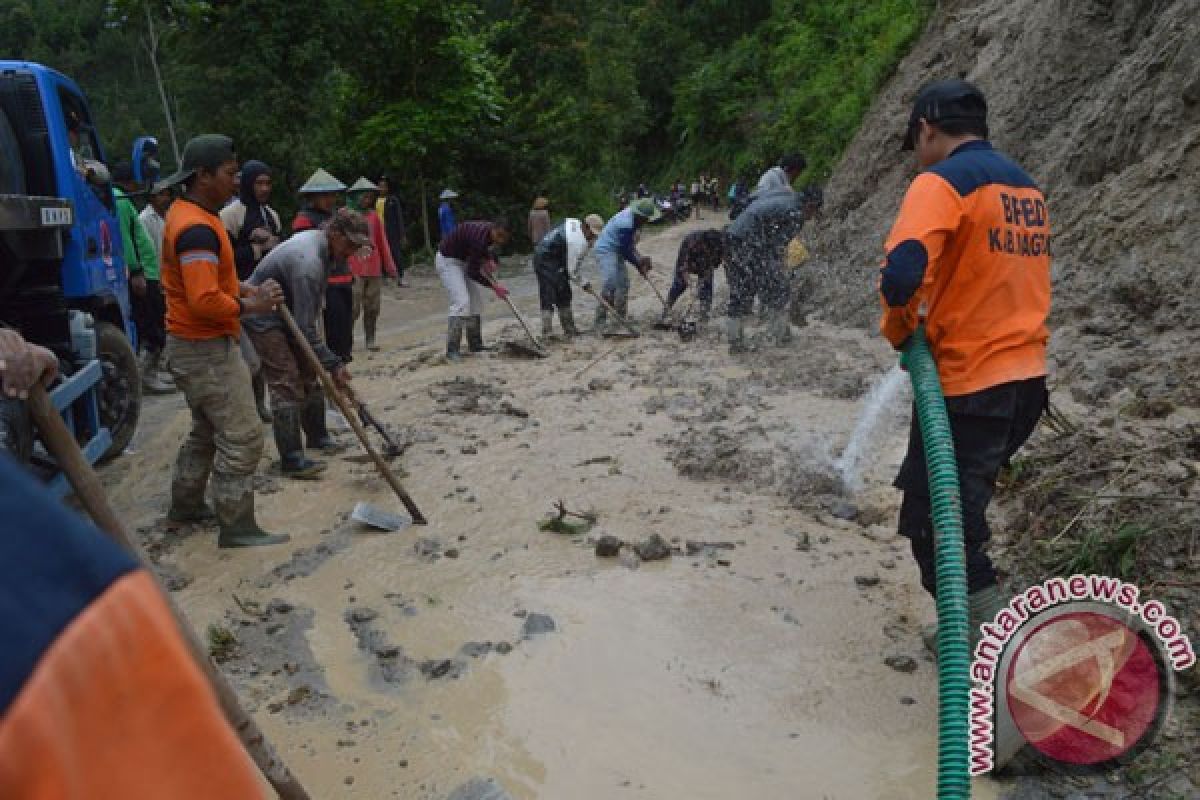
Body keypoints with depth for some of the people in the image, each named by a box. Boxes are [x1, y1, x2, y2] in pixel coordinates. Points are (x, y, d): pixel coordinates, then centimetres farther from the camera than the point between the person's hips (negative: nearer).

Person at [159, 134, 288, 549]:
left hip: (197, 345, 11)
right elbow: (205, 301, -29)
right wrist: (249, 305, -15)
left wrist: (241, 289, 7)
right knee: (241, 437, -6)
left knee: (207, 431, 22)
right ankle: (237, 528, 1)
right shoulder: (197, 228, -22)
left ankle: (185, 505, 35)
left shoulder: (188, 214, 11)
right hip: (208, 350, -11)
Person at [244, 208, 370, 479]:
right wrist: (333, 365, -28)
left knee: (310, 375, 13)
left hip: (288, 314, 10)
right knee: (287, 384, -13)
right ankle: (291, 460, -10)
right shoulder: (308, 263, -32)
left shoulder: (318, 240, -2)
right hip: (262, 318, -10)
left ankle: (317, 436, 27)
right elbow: (305, 327, -32)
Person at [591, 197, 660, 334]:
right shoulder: (626, 224, -28)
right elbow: (625, 250, -19)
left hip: (616, 250, 10)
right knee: (609, 286, -19)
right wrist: (639, 263, -8)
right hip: (606, 250, -10)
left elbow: (630, 245, 12)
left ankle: (621, 317, 24)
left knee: (623, 283, 13)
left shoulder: (634, 218, 2)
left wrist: (640, 258, 5)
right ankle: (600, 323, -18)